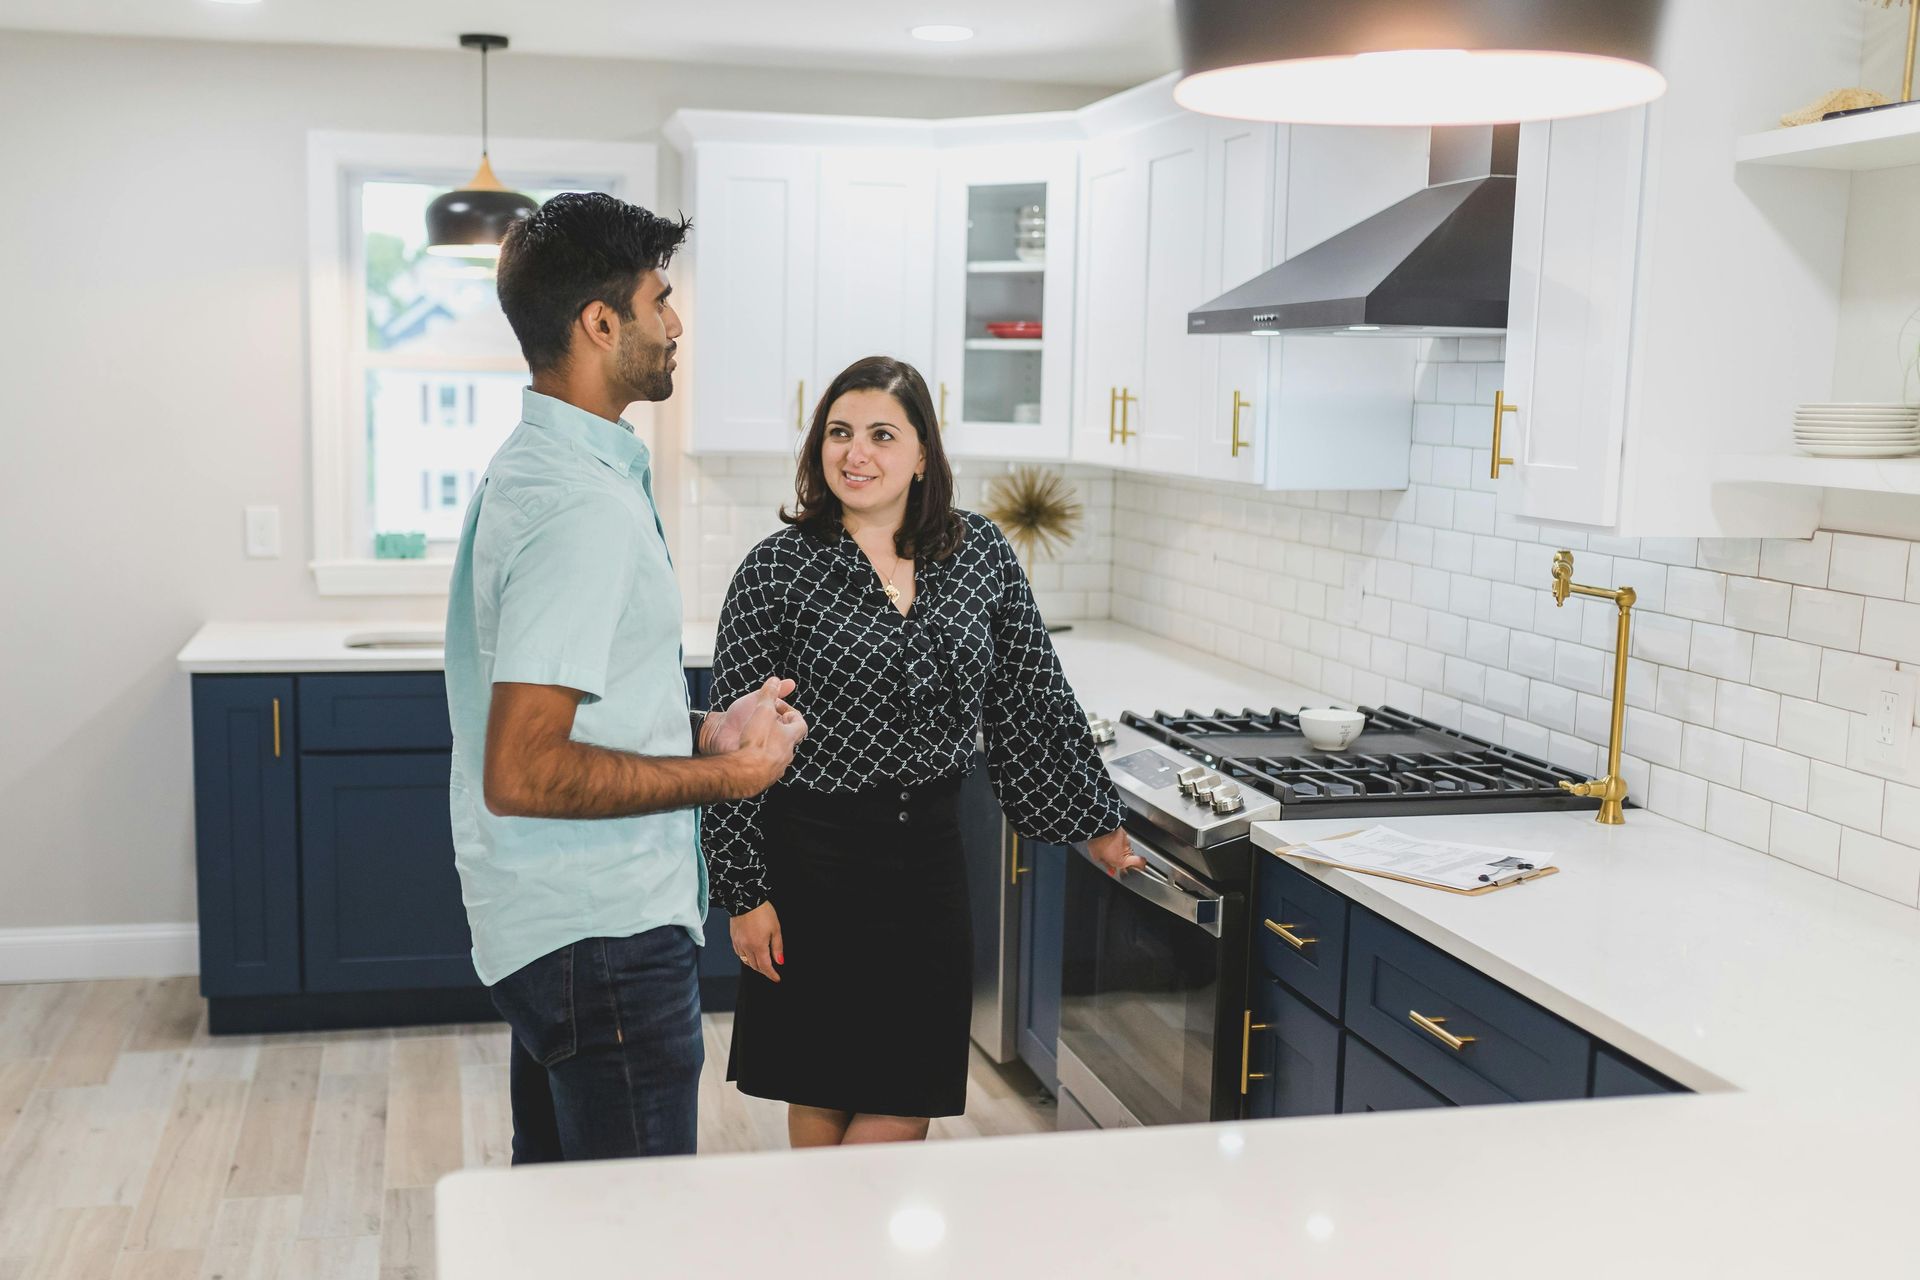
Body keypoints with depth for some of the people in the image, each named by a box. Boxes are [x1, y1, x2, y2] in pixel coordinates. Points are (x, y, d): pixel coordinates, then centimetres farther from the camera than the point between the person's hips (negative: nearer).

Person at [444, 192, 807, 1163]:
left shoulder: (531, 467, 12)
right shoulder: (583, 503, -22)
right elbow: (522, 775, -27)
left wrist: (702, 733, 9)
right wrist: (724, 776, -16)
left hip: (550, 925, 10)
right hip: (604, 936, -10)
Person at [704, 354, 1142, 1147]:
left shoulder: (981, 554, 3)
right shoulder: (777, 569, -7)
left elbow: (1033, 702, 8)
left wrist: (1097, 827, 8)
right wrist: (744, 892, -8)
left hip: (929, 853, 3)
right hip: (813, 859, -3)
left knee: (909, 1102, 5)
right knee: (822, 1096, 9)